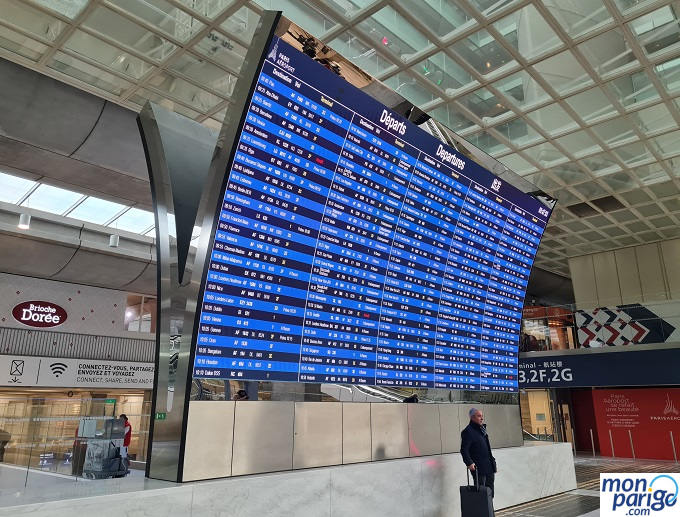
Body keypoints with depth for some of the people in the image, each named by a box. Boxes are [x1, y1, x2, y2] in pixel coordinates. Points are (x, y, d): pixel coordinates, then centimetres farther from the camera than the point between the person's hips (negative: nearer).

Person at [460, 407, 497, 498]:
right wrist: (469, 463, -27)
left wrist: (492, 460, 19)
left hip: (489, 466, 9)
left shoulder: (482, 428, 14)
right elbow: (464, 450, -17)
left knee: (490, 491, 15)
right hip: (478, 467, -8)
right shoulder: (468, 431, -13)